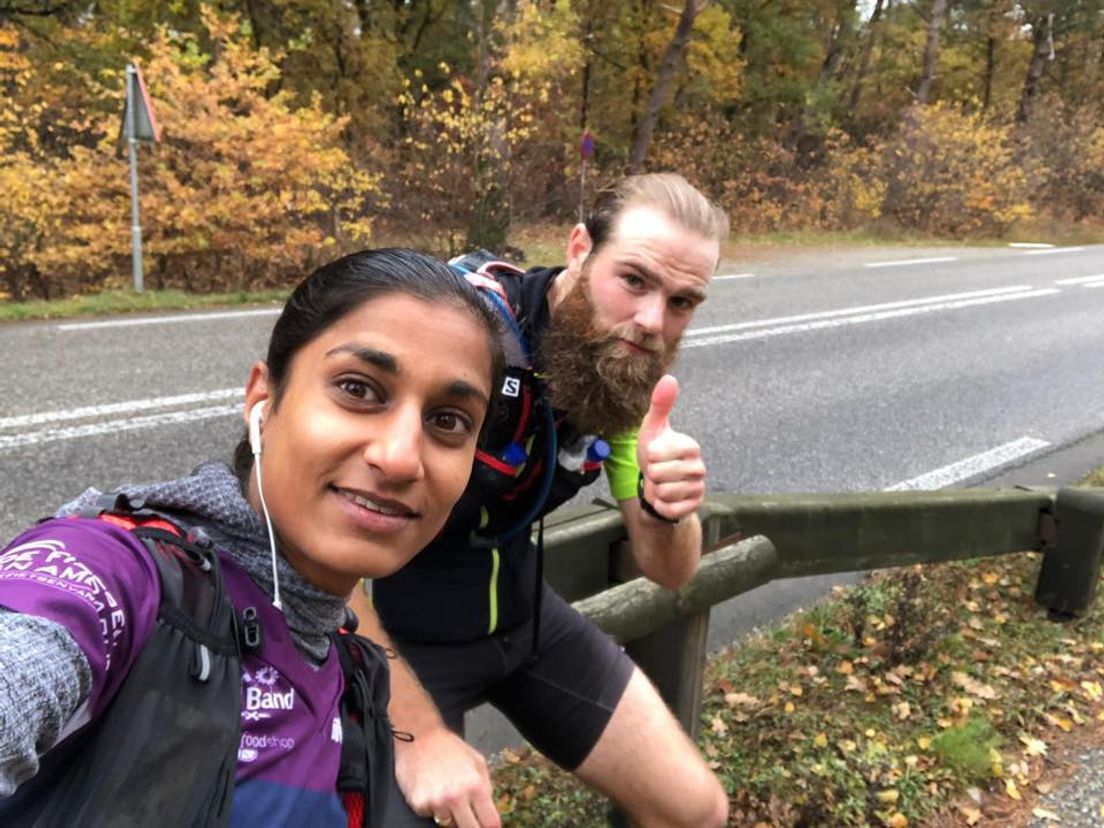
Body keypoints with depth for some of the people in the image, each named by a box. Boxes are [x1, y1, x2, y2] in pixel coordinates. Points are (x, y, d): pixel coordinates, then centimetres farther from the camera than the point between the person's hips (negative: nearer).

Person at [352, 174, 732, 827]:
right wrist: (418, 732, -25)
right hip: (394, 627, -5)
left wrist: (666, 507, -28)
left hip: (521, 613, 6)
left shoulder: (634, 372, -8)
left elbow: (669, 570, -4)